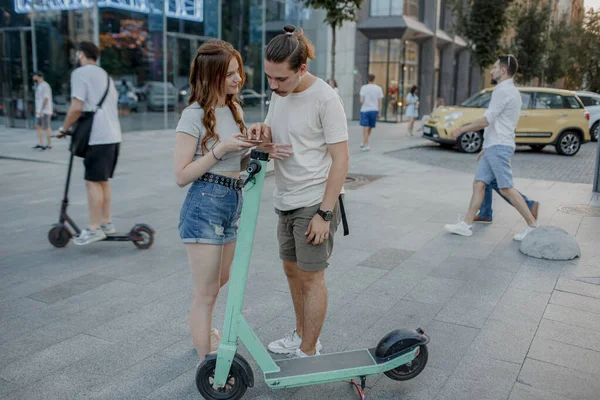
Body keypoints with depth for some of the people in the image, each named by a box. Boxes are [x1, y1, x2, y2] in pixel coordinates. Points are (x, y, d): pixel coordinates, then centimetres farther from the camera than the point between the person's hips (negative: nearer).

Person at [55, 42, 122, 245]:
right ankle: (106, 222, 19)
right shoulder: (105, 75, 22)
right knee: (103, 180, 15)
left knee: (93, 181, -5)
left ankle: (94, 228, -2)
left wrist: (64, 128, -2)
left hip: (98, 137, -9)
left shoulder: (80, 73, -5)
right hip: (113, 135, 9)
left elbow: (76, 107, -15)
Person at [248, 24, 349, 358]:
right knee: (293, 271, 17)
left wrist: (324, 214, -20)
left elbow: (341, 159, -18)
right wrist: (263, 132, -11)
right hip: (286, 202, 8)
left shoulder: (325, 98, -17)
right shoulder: (280, 94, 6)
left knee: (311, 277, 2)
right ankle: (302, 335, 36)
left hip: (315, 204, -8)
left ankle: (308, 353, 18)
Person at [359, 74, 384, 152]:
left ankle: (366, 145, -4)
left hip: (365, 110, -3)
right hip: (374, 110, 3)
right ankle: (364, 143, 22)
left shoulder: (364, 87, -4)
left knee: (365, 128, -1)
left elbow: (361, 100, -9)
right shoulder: (379, 88, 3)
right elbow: (380, 102, 4)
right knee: (369, 128, 15)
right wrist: (379, 113, 10)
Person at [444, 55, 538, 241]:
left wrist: (461, 129, -9)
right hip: (493, 147, 10)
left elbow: (486, 121, -19)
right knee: (479, 184, 6)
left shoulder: (504, 90, -12)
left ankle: (532, 226, -1)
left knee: (506, 188, -8)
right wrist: (486, 147, 24)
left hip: (499, 147, -10)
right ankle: (466, 225, 7)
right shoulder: (509, 91, 20)